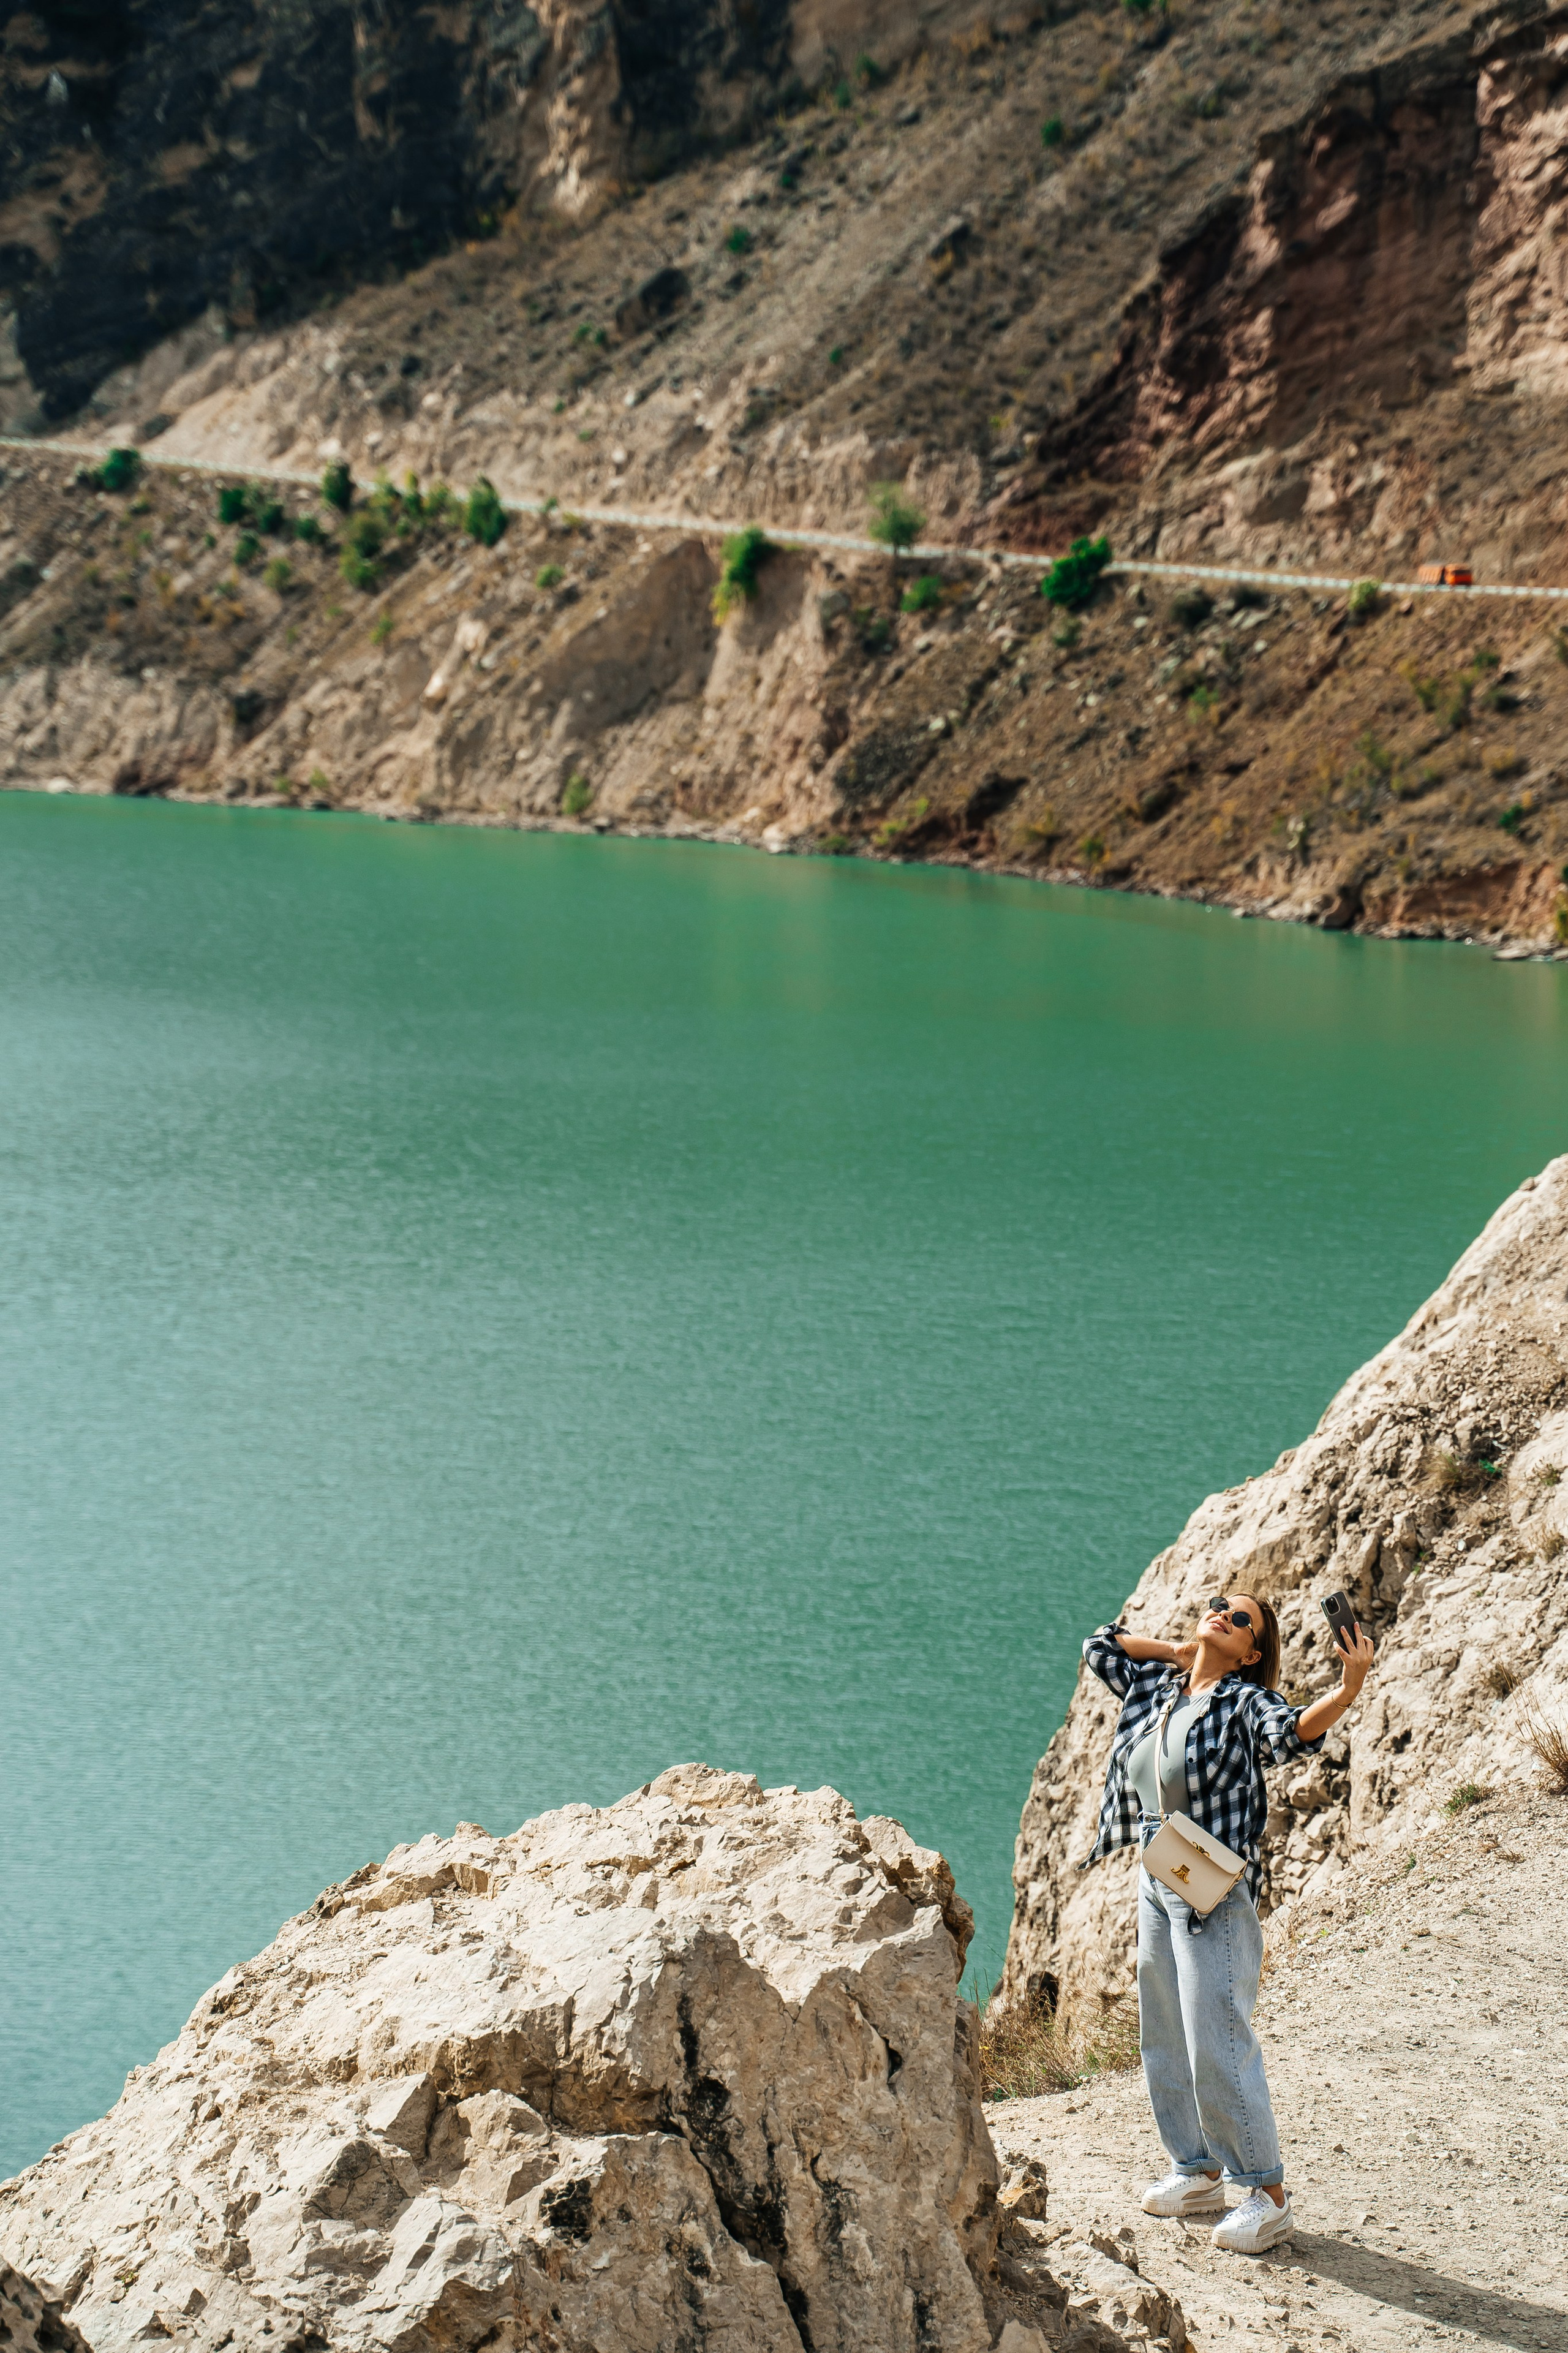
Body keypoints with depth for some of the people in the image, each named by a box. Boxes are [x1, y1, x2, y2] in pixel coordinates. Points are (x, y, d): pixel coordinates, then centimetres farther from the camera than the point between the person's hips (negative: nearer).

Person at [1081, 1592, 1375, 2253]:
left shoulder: (1244, 1702, -10)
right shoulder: (1154, 1687, 10)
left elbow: (1293, 1733, -30)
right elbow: (1100, 1646, 24)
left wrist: (1349, 1690, -48)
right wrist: (1178, 1651, 13)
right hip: (1155, 1882, 8)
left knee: (1217, 2049, -10)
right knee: (1163, 2042, 15)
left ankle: (1268, 2196, -1)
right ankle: (1197, 2173, 29)